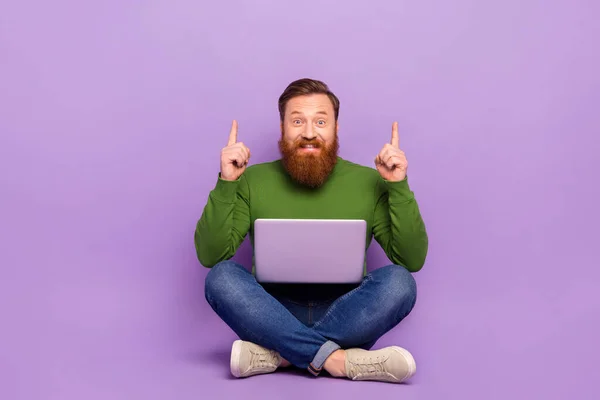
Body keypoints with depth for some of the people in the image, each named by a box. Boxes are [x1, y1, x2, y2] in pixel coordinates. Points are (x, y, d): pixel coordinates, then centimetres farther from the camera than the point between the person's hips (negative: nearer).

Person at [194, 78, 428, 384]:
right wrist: (226, 184, -16)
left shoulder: (369, 182, 2)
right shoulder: (253, 181, 2)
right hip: (274, 316, 0)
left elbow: (413, 260, -5)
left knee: (398, 282, -27)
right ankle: (341, 361, -28)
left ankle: (273, 354, -24)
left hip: (345, 316, 0)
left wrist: (399, 186, -15)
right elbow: (210, 256, -6)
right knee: (221, 277, -27)